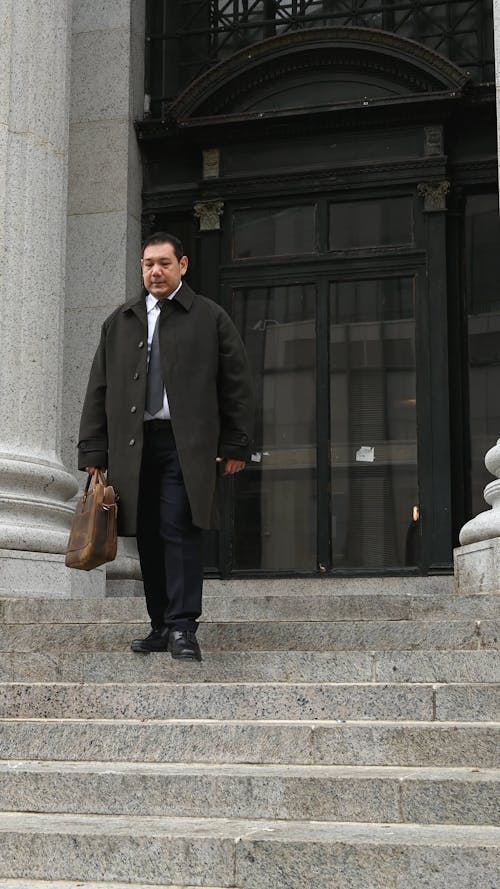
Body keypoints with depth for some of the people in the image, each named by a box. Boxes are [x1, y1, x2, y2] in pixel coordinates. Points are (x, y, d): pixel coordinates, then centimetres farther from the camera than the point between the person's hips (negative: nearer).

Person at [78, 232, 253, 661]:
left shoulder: (211, 318, 8)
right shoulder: (119, 322, 17)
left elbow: (237, 385, 6)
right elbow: (98, 390, 14)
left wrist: (236, 445, 0)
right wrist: (94, 453, 7)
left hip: (186, 445, -4)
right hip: (133, 445, 4)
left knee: (180, 531, -11)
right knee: (148, 537, 4)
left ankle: (183, 627, -9)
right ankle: (161, 626, 10)